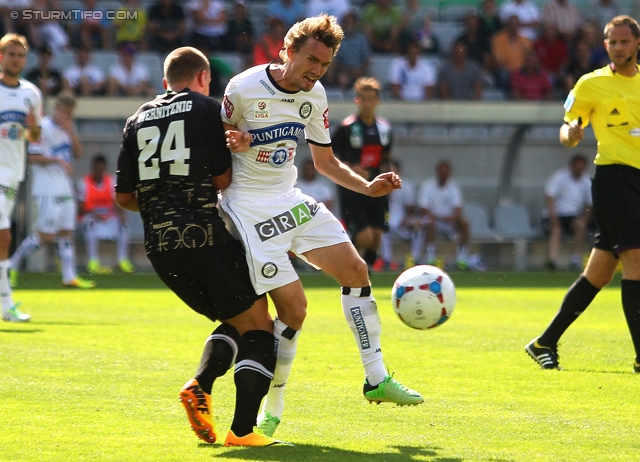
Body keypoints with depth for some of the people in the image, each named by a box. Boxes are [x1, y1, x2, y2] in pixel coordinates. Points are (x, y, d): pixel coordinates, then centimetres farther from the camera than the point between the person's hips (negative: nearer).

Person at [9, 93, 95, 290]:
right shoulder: (44, 128, -10)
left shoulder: (66, 129, 16)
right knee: (45, 235, -10)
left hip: (65, 190, 8)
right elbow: (33, 157, -14)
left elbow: (78, 153, 10)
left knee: (66, 233, 4)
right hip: (47, 191, -8)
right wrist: (57, 159, -19)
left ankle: (69, 277, 3)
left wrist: (70, 132, -2)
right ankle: (12, 265, 1)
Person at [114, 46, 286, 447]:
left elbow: (124, 196, 14)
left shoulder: (138, 120, 16)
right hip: (204, 235, -6)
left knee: (233, 321, 22)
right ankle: (243, 430, -12)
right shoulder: (206, 108, 2)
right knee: (259, 328, 1)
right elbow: (223, 178, -2)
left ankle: (200, 386, -3)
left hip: (158, 244, 6)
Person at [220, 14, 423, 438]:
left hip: (291, 201, 7)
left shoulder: (315, 98, 4)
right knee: (294, 309, -12)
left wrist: (367, 187, -1)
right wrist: (232, 142, -26)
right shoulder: (244, 88, -15)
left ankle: (376, 379, 10)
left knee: (355, 269, 0)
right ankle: (271, 411, 5)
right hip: (249, 208, -7)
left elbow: (325, 161, 14)